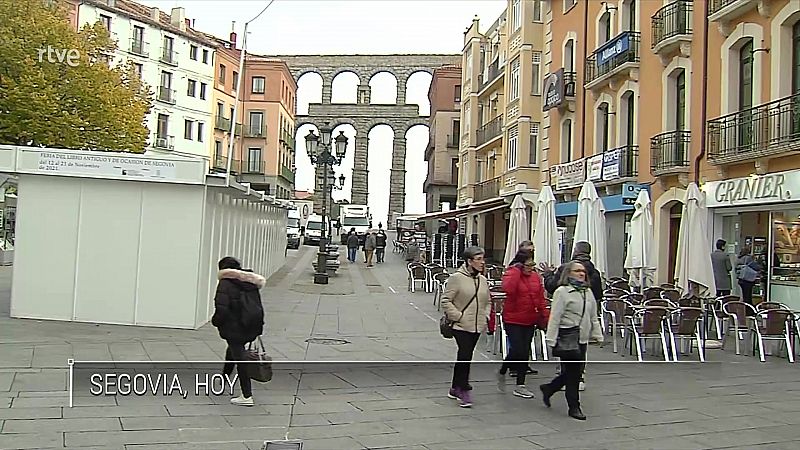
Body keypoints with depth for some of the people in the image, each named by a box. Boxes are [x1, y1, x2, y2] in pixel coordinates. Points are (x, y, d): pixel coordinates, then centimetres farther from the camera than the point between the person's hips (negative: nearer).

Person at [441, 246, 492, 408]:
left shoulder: (483, 280, 10)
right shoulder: (457, 278, -10)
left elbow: (487, 302, 23)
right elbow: (446, 300, -11)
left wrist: (485, 316, 9)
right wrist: (458, 316, -14)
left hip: (477, 327, 7)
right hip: (461, 326, -6)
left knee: (464, 357, 14)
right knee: (465, 356, -13)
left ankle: (455, 388, 26)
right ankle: (464, 391, -4)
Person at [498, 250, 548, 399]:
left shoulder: (535, 277, 7)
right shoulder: (511, 274, -10)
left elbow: (541, 297, 13)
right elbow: (508, 289, -31)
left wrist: (544, 316, 8)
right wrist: (516, 270, -25)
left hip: (530, 321, 6)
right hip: (513, 320, -6)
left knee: (525, 352, 8)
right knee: (517, 350, -10)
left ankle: (520, 386, 16)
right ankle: (502, 373, 18)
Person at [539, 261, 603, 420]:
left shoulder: (588, 292, 14)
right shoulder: (562, 292, -7)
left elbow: (593, 317, 19)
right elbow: (555, 317, -12)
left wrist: (598, 335, 12)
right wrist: (551, 339, -16)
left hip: (582, 339, 7)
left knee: (574, 372, 12)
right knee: (572, 373, -2)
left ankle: (547, 389, 32)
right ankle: (574, 407, 9)